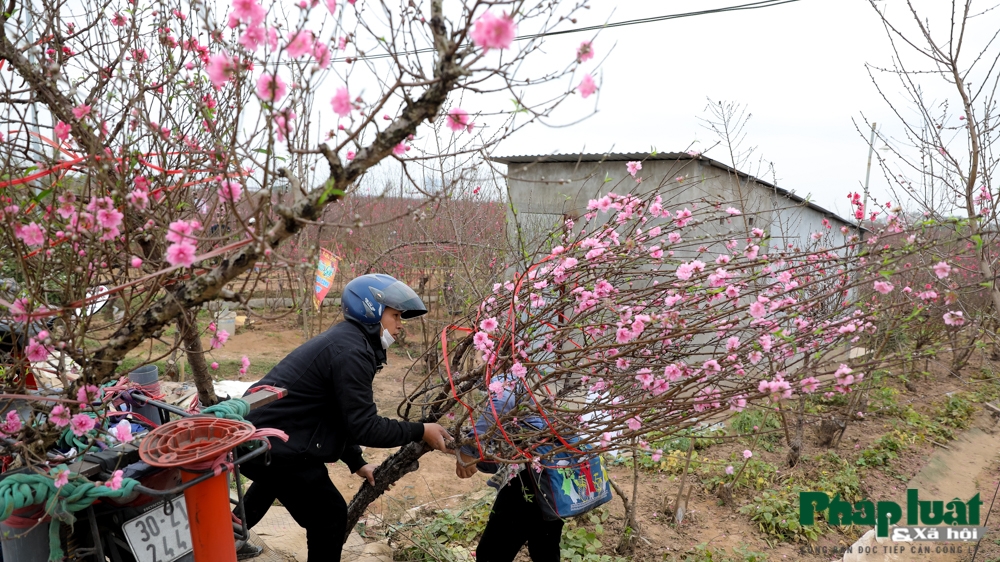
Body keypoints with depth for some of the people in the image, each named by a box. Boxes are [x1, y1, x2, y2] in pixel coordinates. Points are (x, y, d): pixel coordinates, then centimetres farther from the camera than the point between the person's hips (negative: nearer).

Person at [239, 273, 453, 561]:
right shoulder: (351, 351, -21)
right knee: (330, 516, -1)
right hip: (273, 446, -11)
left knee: (273, 480, 38)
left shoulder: (344, 341, 11)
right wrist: (421, 431, -15)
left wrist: (357, 463, 14)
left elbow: (340, 416, 16)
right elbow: (364, 427, -23)